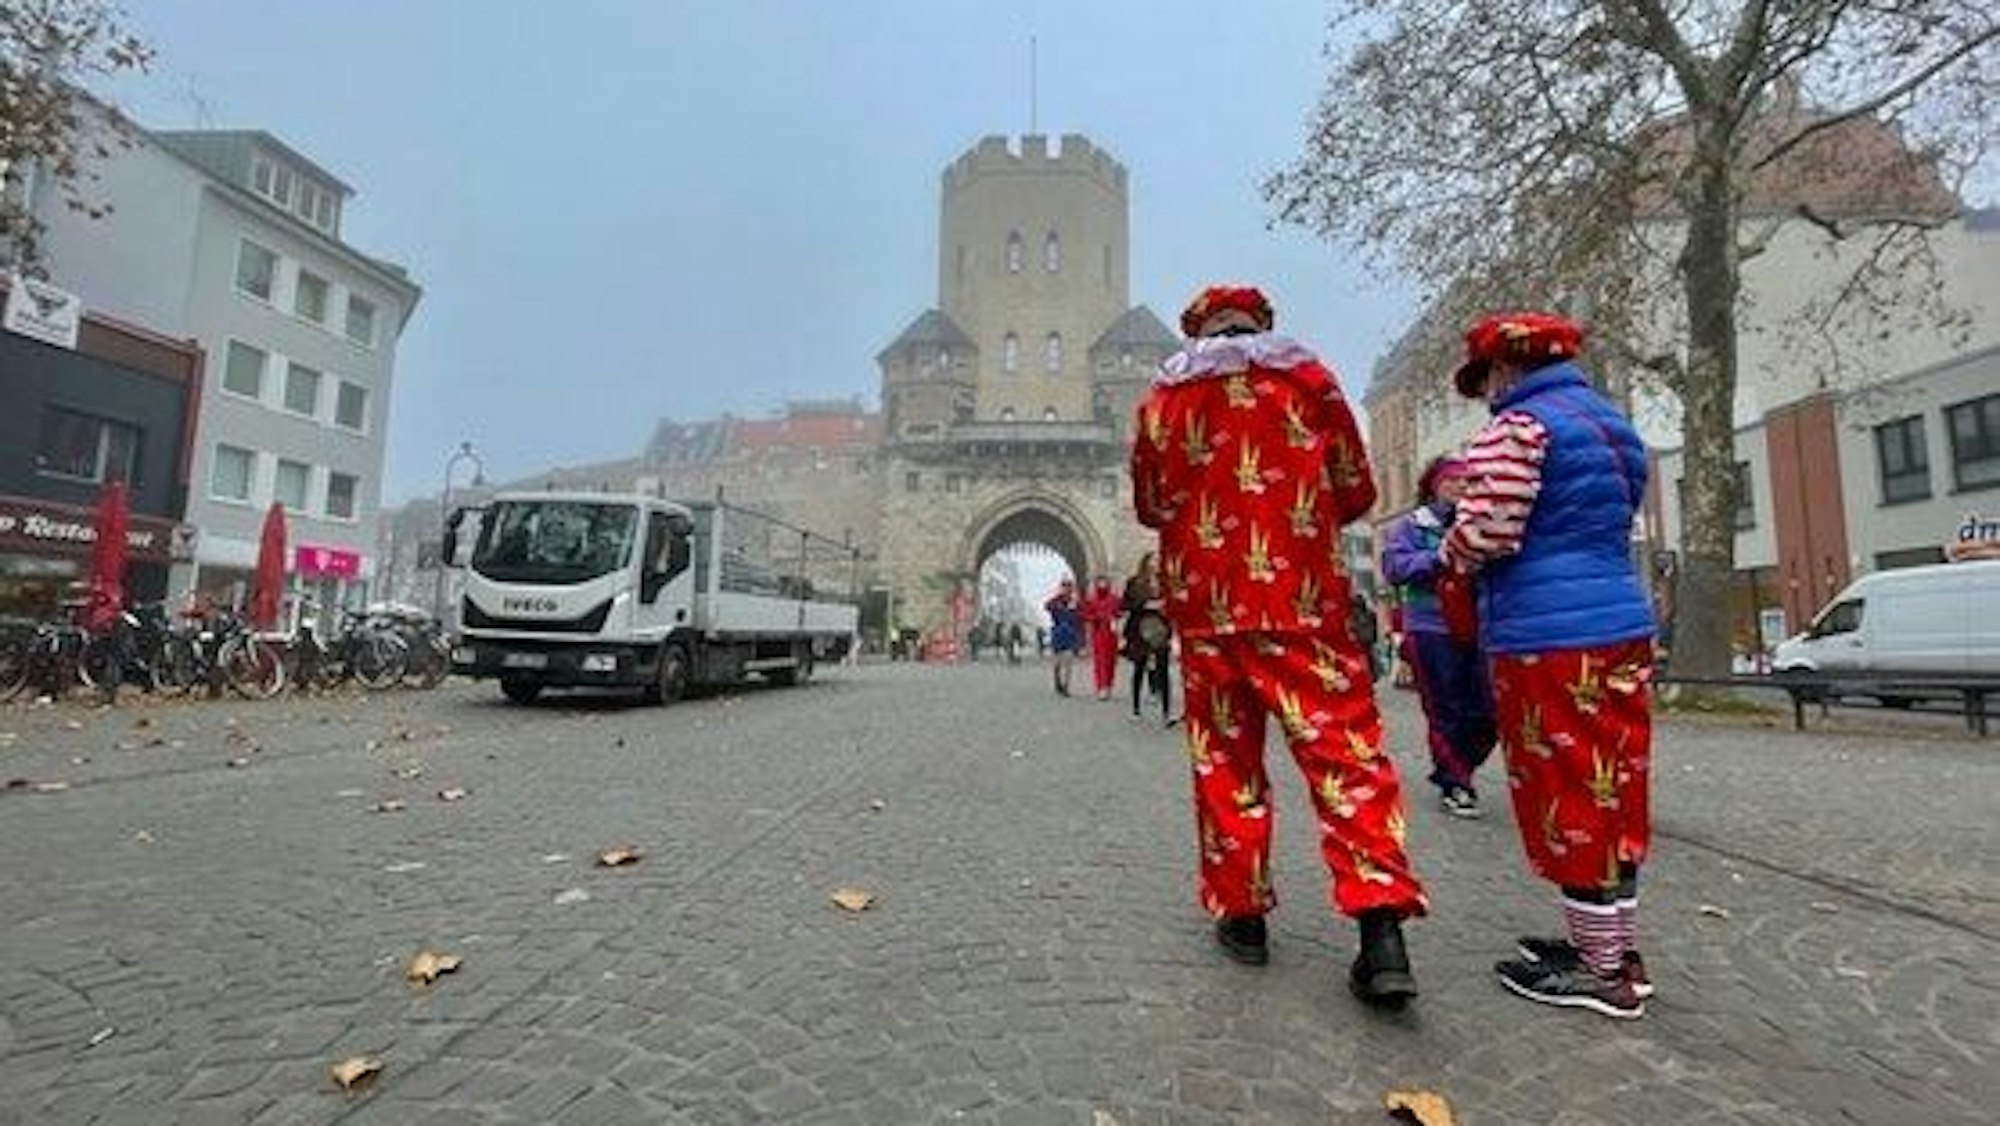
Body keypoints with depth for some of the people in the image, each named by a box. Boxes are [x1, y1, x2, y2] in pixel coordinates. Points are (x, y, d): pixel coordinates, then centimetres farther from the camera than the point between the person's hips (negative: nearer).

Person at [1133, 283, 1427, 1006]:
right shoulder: (1309, 378, 5)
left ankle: (1241, 913, 19)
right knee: (1344, 749, 1)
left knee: (1224, 757, 11)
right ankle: (1381, 927, -6)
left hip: (1205, 604, 1)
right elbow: (1356, 493, 10)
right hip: (1304, 601, -1)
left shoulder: (1163, 396, 6)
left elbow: (1149, 505, 15)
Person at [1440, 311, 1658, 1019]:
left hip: (1547, 640, -9)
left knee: (1568, 800, 1)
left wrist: (1451, 556, 2)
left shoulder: (1517, 427, -11)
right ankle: (1614, 944, 27)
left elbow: (1484, 532, -19)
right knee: (1610, 798, 15)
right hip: (1624, 630, 9)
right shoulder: (1614, 428, 18)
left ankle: (1604, 970, 12)